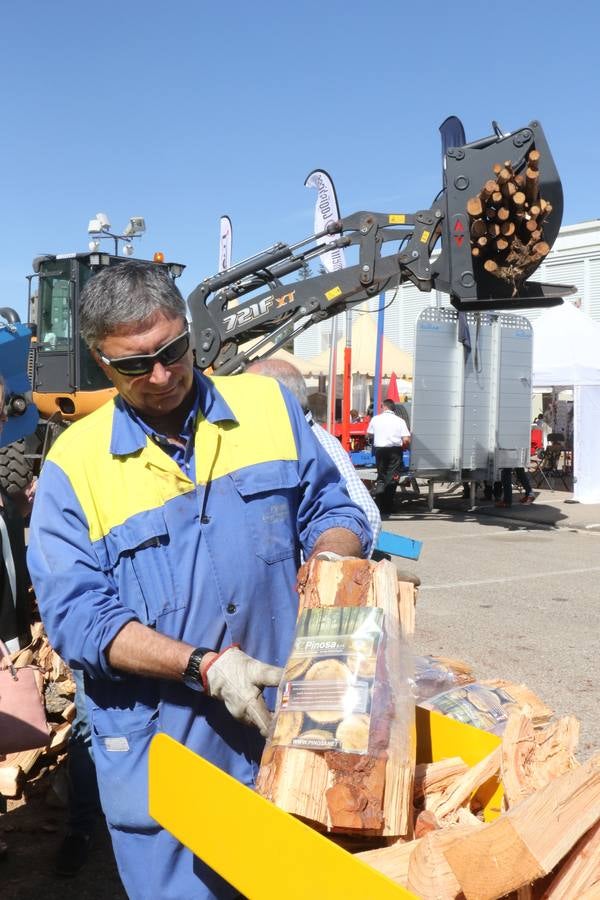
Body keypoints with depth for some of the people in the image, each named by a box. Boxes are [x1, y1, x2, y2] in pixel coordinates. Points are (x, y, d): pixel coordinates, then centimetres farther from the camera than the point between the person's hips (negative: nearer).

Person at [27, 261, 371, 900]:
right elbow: (76, 616, -12)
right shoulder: (74, 464, -6)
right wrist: (205, 667, -21)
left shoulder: (268, 406, 2)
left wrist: (329, 567, -16)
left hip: (291, 726, 3)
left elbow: (331, 510, 7)